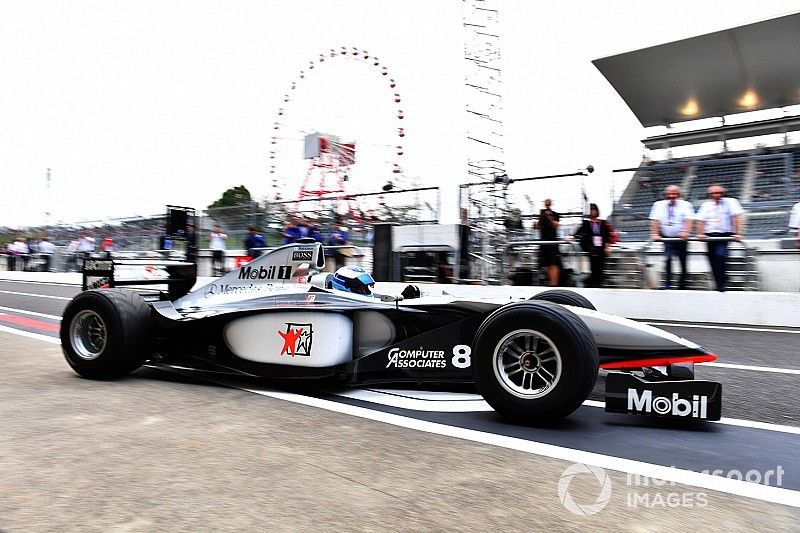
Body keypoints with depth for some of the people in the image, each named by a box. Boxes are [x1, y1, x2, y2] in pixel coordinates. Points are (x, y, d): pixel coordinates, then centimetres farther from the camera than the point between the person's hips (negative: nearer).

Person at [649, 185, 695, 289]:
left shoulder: (685, 205, 2)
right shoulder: (659, 205, 6)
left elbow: (688, 220, -13)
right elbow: (655, 220, -5)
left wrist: (686, 232, -31)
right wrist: (654, 234, -20)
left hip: (681, 238, 0)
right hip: (667, 238, 0)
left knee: (683, 262, 4)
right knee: (668, 259, -19)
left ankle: (683, 285, 19)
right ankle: (667, 284, -18)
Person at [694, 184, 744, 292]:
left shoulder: (730, 202, 6)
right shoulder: (706, 205, 15)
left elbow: (736, 217, -4)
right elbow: (700, 220, 7)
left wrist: (738, 233, -15)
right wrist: (700, 233, -9)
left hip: (725, 235, -4)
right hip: (710, 235, 4)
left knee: (720, 255, -24)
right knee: (713, 260, 2)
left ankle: (722, 285, -20)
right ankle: (719, 285, 16)